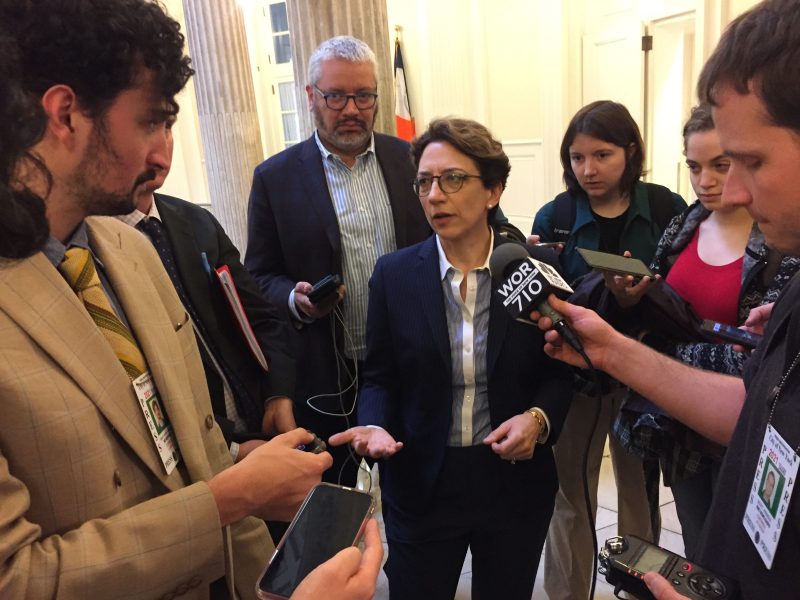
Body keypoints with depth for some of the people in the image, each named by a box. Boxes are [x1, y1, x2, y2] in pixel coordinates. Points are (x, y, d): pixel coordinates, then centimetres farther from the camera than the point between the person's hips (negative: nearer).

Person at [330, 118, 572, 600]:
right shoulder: (394, 274, -6)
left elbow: (559, 370, 1)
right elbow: (380, 377, 0)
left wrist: (539, 419, -18)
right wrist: (376, 427, -19)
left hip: (515, 481, 1)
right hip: (421, 484, 0)